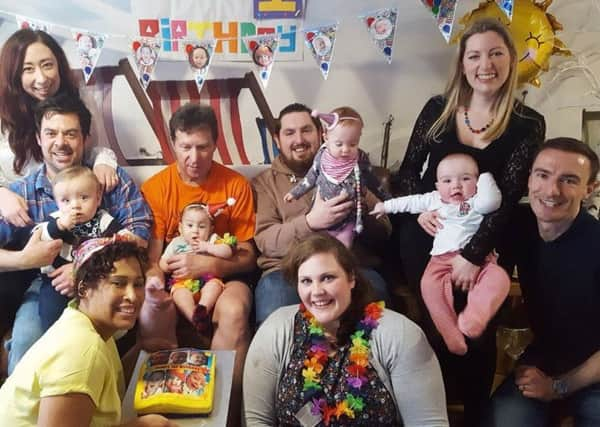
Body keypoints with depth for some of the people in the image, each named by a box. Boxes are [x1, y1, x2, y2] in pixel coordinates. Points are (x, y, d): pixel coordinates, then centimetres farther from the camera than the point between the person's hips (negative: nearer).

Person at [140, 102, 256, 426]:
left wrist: (210, 264, -23)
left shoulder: (236, 185, -4)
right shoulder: (154, 188, -2)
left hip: (222, 276, -1)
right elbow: (152, 257, -3)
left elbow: (247, 258, -3)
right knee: (150, 315, -32)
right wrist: (154, 280, -28)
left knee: (234, 311, -35)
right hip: (173, 278, 1)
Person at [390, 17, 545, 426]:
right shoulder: (437, 109, 1)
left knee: (476, 330, 4)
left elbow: (508, 197, -12)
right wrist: (419, 209, -11)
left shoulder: (528, 124, -5)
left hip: (483, 247, -1)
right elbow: (408, 170, 7)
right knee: (432, 323, 7)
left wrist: (473, 254, -18)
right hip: (423, 239, 2)